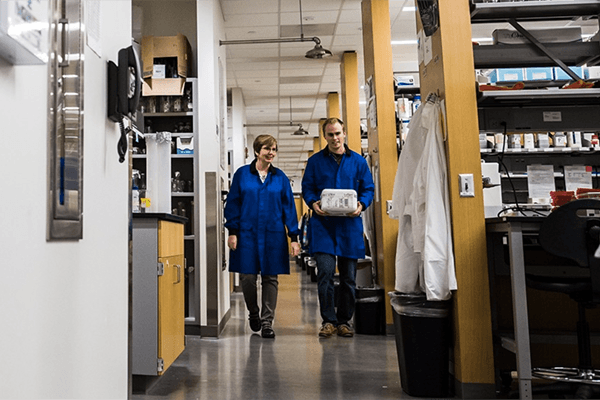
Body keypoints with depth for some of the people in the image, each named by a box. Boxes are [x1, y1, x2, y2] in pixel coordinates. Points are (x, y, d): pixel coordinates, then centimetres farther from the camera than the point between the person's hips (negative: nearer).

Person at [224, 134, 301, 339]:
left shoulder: (280, 177, 7)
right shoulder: (242, 174, 4)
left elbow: (289, 207, 6)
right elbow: (233, 203, 5)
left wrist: (294, 237, 1)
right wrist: (232, 232, -3)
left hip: (273, 234, 1)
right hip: (247, 233, -1)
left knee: (270, 277, 3)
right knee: (247, 277, 1)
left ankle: (267, 322, 14)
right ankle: (253, 313, 27)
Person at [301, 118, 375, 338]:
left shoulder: (358, 161, 10)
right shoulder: (315, 161, 10)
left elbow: (368, 188, 10)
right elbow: (307, 187, 10)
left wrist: (361, 205, -9)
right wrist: (313, 203, -11)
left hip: (349, 224, 1)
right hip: (323, 223, -1)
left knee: (348, 276, 6)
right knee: (325, 273, -9)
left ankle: (344, 321, 21)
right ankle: (329, 320, 5)